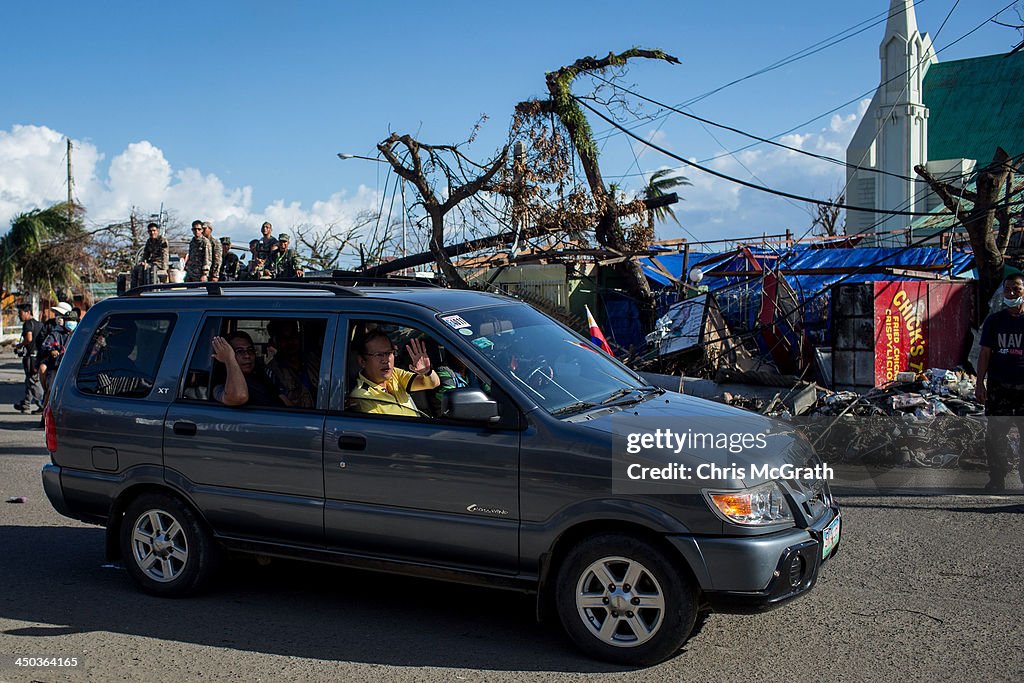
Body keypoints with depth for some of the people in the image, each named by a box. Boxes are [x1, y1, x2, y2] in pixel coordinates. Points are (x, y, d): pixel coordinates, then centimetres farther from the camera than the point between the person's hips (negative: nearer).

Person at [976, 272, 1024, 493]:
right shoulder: (994, 320, 8)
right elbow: (985, 353, 8)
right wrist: (980, 383, 1)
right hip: (999, 387, 1)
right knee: (995, 435, 0)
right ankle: (997, 480, 9)